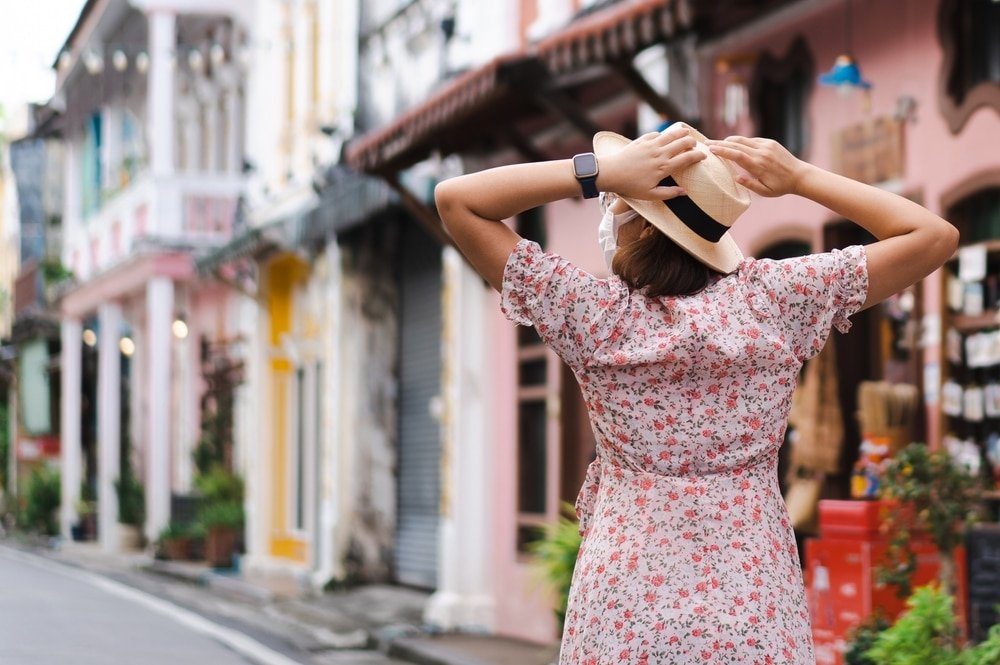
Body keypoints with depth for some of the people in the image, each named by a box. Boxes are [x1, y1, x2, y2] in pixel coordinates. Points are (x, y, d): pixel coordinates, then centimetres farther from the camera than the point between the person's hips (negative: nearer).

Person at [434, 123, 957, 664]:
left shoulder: (593, 314, -11)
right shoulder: (775, 299, -9)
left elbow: (454, 199, -6)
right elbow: (934, 236, 0)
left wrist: (599, 171, -13)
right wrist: (801, 178, -4)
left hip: (624, 618, -1)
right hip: (757, 615, 1)